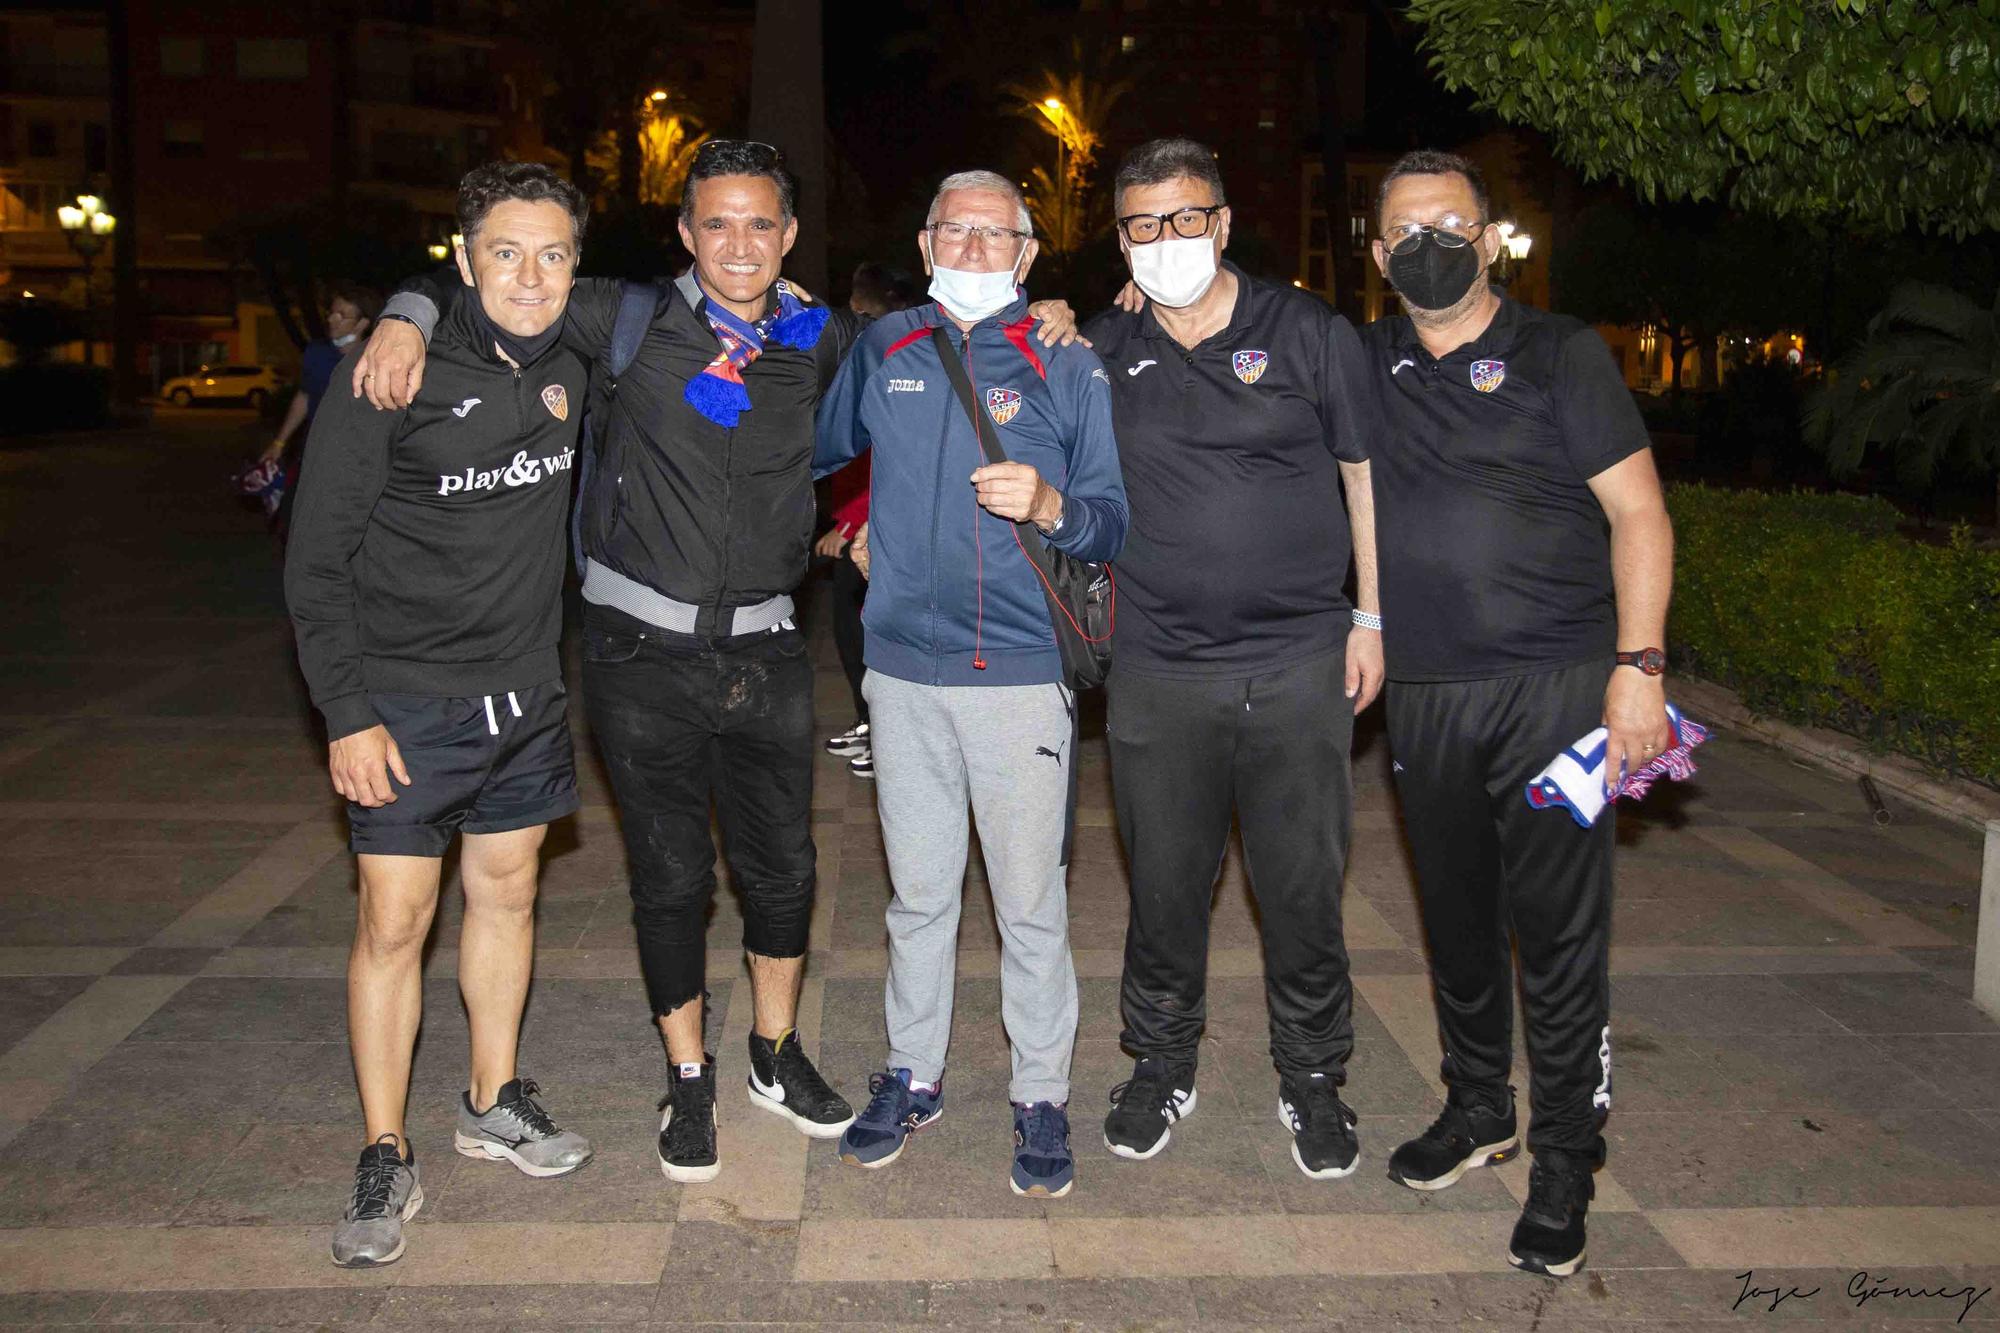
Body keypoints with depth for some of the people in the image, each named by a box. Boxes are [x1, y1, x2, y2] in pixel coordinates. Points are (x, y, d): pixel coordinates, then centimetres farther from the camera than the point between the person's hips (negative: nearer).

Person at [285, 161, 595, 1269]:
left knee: (506, 894, 15)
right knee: (393, 924, 0)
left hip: (527, 697, 5)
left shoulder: (571, 371, 1)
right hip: (408, 705, -5)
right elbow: (318, 561, -11)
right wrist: (345, 712, -15)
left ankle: (494, 1104, 33)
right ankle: (385, 1159, 15)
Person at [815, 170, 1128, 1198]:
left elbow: (1116, 522, -3)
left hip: (1022, 672, -3)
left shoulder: (1067, 367, 0)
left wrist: (1049, 505, -19)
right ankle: (912, 1075, 30)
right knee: (918, 892, 14)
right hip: (903, 667, 3)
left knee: (1029, 900, 4)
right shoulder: (882, 350, 9)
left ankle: (1041, 1095, 20)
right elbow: (815, 452, 29)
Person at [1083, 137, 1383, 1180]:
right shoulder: (1101, 353, 6)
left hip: (1301, 666, -1)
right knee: (1164, 884, 9)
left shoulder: (1309, 333, 2)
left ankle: (1313, 1081, 25)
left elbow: (1367, 474, 8)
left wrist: (1370, 616, 4)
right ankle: (1162, 1067, 30)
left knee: (1304, 888, 6)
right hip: (1159, 673, 1)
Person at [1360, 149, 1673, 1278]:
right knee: (1458, 916, 14)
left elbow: (1638, 512, -3)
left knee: (1560, 930, -1)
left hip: (1557, 687, -4)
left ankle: (1565, 1163, 14)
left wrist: (1639, 663, -13)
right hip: (1426, 697, 4)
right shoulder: (1362, 366, 11)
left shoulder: (1560, 355, 1)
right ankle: (1478, 1110, 33)